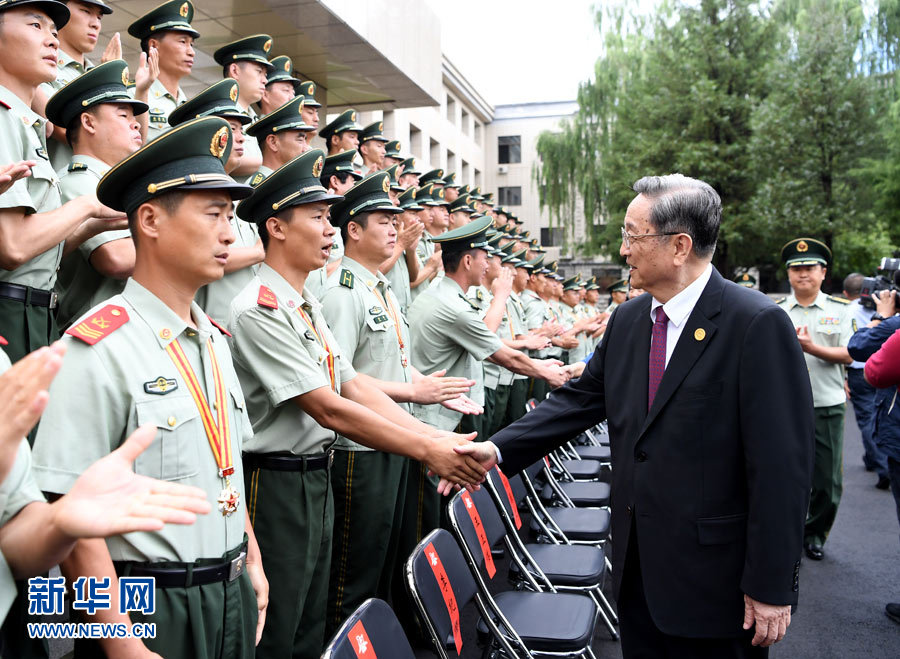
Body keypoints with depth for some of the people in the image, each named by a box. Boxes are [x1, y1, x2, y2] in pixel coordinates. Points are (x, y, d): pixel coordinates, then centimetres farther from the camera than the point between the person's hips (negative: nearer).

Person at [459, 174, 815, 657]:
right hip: (637, 562, 7)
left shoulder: (758, 325, -17)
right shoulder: (627, 320, 5)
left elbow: (782, 464, -17)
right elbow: (582, 397, 8)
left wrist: (771, 587, -15)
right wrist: (498, 449, -5)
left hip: (713, 576, -6)